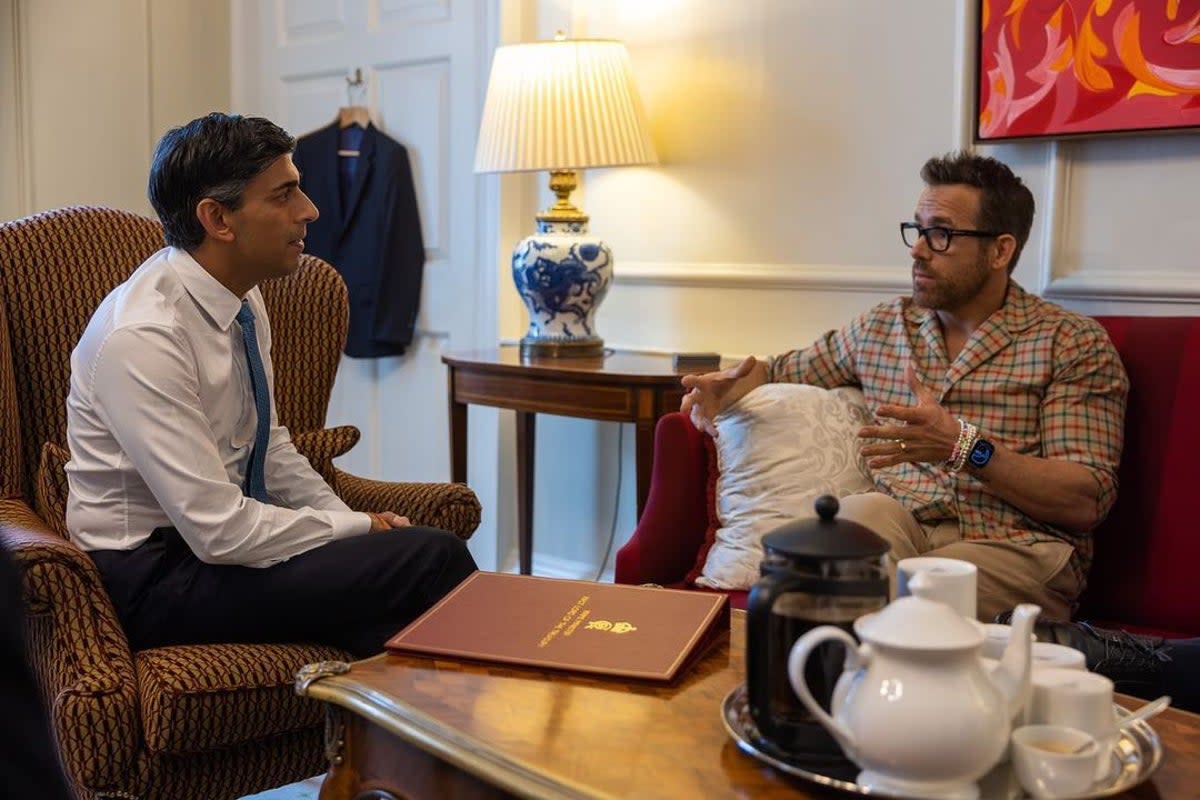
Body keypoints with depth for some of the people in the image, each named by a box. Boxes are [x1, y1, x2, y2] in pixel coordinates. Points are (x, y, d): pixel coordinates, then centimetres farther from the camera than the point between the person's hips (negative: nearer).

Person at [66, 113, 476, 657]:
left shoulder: (244, 299, 2)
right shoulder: (143, 337, -24)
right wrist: (357, 528, -13)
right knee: (436, 558, -22)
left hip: (221, 535, 8)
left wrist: (355, 523, 2)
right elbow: (219, 530, -25)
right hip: (154, 575, -8)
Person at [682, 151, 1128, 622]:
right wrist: (738, 383, 8)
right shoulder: (881, 328, 17)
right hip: (898, 530, 4)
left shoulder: (1071, 343, 2)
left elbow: (1088, 502, -6)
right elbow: (784, 371, 33)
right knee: (864, 510, -33)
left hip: (1012, 549, -4)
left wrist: (965, 446, -20)